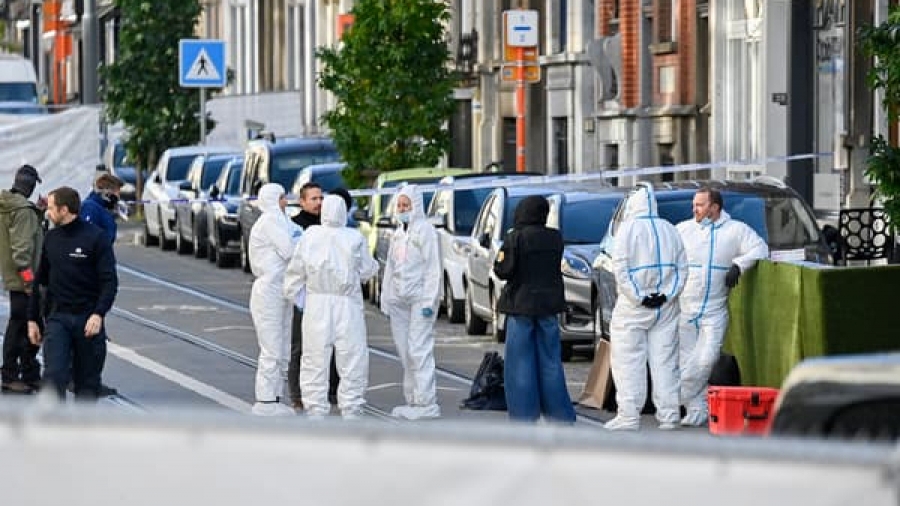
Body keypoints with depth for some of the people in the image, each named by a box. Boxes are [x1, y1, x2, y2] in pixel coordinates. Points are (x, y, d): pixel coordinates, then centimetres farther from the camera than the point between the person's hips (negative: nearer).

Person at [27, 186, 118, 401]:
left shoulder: (95, 237, -6)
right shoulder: (51, 238, 8)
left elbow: (110, 281, -11)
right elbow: (40, 280, 16)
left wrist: (98, 314, -24)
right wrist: (32, 319, 13)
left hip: (88, 320, -3)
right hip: (58, 318, 3)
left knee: (87, 382, 6)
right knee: (53, 376, -12)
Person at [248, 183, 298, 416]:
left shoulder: (277, 221, 19)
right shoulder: (269, 221, -12)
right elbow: (289, 250, -18)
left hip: (280, 294, 10)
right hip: (268, 292, -10)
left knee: (282, 352, 11)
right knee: (271, 351, -8)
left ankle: (274, 399, 17)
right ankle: (265, 402, -4)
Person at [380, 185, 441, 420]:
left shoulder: (425, 231, -5)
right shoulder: (397, 234, 18)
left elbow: (433, 268, -10)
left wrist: (429, 301, -16)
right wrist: (386, 298, 15)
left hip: (419, 297, -7)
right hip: (399, 300, 8)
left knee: (418, 350, -12)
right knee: (404, 352, 7)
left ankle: (426, 402, -13)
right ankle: (412, 399, 13)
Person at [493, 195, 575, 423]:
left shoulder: (516, 238, -13)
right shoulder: (555, 238, 2)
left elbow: (503, 270, -13)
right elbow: (555, 266, 11)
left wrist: (500, 257, 5)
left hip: (522, 304, -5)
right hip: (549, 304, 5)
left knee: (521, 364, 1)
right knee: (550, 362, 11)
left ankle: (524, 415, -1)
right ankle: (561, 414, 12)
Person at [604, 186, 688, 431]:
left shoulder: (628, 229, -6)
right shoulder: (670, 231, 11)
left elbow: (621, 269, -14)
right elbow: (682, 268, 9)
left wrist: (638, 297, -12)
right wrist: (667, 294, 1)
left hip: (633, 309, -5)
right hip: (666, 308, 5)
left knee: (629, 361, -2)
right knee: (665, 361, 7)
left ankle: (629, 416, -6)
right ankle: (669, 415, 4)